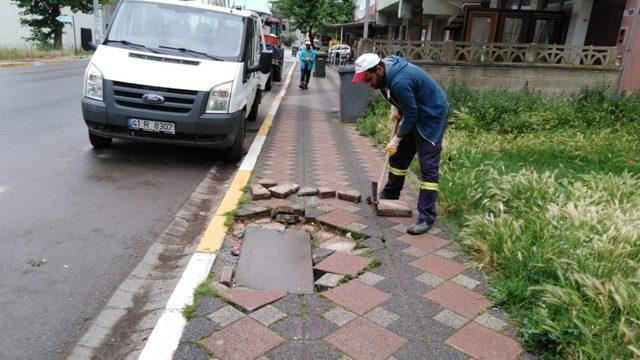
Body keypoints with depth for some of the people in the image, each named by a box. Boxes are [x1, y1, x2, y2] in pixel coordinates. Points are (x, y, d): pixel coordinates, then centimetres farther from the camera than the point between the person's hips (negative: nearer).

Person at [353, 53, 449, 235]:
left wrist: (396, 140, -13)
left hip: (432, 115, -10)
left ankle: (427, 217, -7)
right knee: (398, 156, 16)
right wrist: (395, 107, 3)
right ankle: (390, 195, 33)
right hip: (414, 113, 10)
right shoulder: (387, 65, -7)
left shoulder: (400, 82, -35)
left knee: (428, 166, -11)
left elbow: (411, 116, -24)